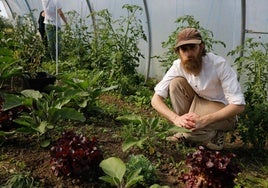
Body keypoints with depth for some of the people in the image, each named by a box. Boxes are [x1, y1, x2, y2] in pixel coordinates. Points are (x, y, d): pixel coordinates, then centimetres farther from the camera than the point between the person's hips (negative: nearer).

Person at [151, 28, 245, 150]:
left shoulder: (219, 64, -26)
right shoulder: (178, 66, -15)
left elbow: (238, 105, -27)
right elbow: (156, 99, -17)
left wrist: (204, 120, -38)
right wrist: (176, 118, -36)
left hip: (222, 111, -5)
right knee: (176, 83, -20)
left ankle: (214, 135, -1)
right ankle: (187, 133, -10)